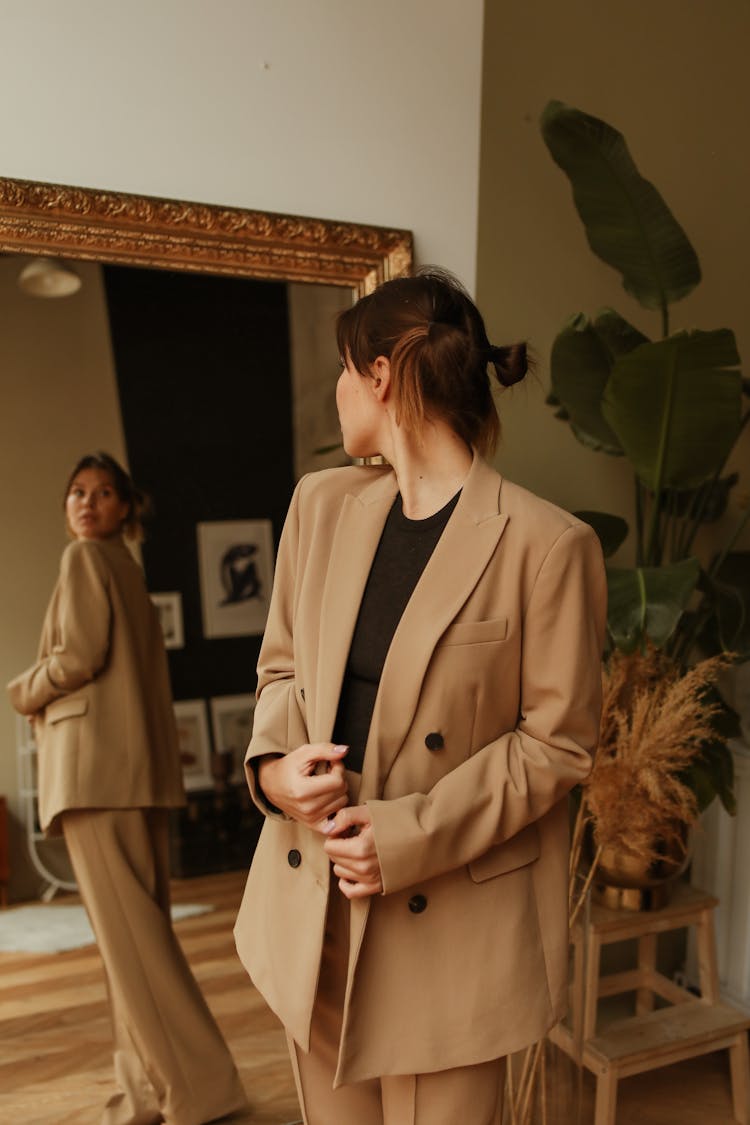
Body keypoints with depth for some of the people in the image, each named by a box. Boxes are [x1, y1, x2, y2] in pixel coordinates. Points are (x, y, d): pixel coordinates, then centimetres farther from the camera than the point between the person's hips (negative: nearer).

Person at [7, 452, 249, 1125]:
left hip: (97, 765, -9)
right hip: (138, 766, 9)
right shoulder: (128, 569, 21)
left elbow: (79, 657, -13)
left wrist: (22, 692, 4)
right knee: (141, 925, 12)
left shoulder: (85, 557, -4)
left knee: (127, 929, -3)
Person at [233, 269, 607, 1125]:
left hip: (450, 917, -5)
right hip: (308, 901, 6)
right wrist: (273, 763, -9)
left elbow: (558, 740, -10)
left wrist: (409, 836, -17)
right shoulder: (321, 504, 3)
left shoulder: (545, 543, -15)